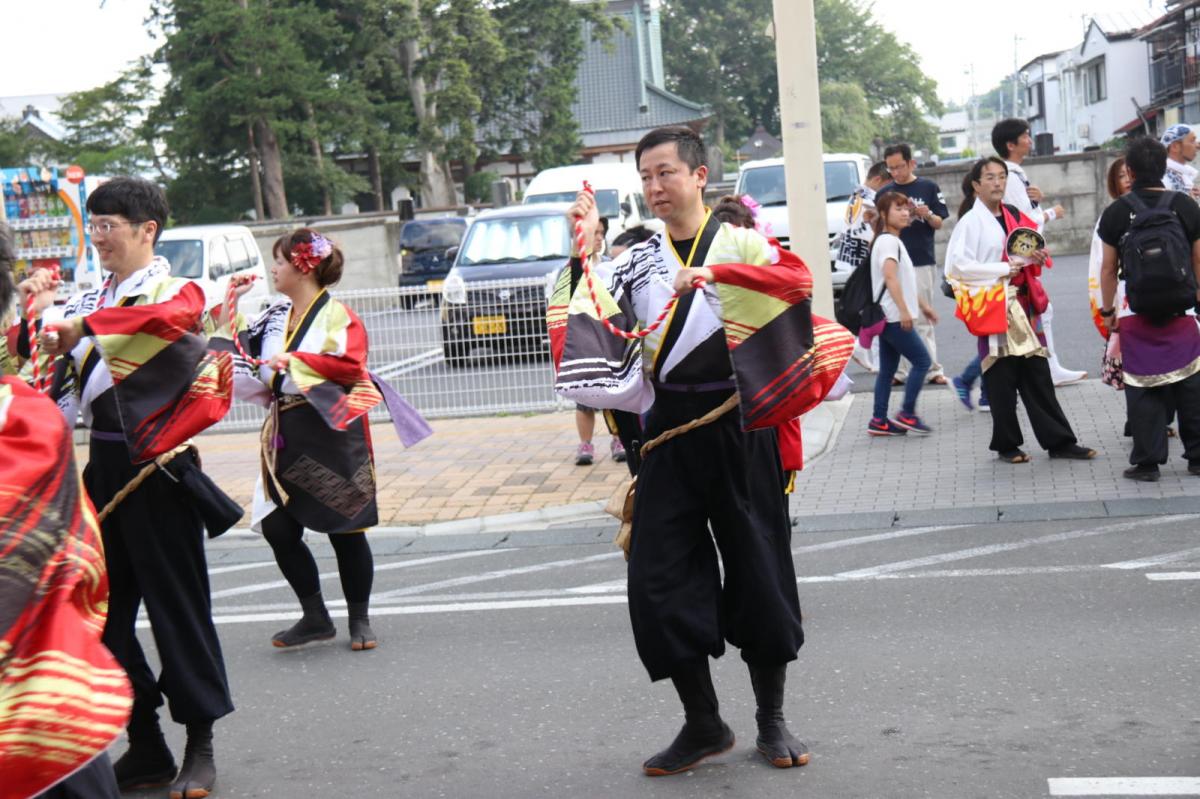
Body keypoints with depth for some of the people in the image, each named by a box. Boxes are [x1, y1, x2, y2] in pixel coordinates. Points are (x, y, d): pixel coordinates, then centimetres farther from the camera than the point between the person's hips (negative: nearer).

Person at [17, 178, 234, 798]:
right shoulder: (90, 300, 15)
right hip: (102, 464, 7)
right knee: (105, 607, 9)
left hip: (155, 466, -7)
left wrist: (83, 325, -34)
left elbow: (171, 317, -30)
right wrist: (41, 317, -1)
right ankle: (144, 747, 19)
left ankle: (200, 747, 10)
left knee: (176, 602, -1)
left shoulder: (174, 290, -6)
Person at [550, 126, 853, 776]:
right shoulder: (636, 263, 11)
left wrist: (718, 272, -32)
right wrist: (582, 250, -15)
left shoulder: (740, 244, 2)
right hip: (669, 434, 3)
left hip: (738, 428, -3)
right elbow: (588, 322, -4)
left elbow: (798, 281, -19)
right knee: (657, 581, 0)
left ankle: (771, 721, 22)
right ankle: (703, 724, 16)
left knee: (759, 572, 4)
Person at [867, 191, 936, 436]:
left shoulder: (893, 241, 20)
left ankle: (879, 421, 10)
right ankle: (907, 414, -4)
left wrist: (923, 305, 27)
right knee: (921, 360, -6)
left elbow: (906, 281, 27)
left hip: (888, 317, 10)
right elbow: (889, 277, -25)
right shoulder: (888, 241, -13)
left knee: (888, 369, 9)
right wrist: (904, 310, -30)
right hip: (893, 316, -10)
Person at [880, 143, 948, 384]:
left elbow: (939, 224, 3)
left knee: (922, 320, 1)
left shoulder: (928, 188, 2)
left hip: (922, 262, -2)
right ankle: (897, 370, 6)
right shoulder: (885, 193, 9)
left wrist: (927, 215, -16)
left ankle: (933, 369, 5)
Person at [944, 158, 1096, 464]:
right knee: (1002, 378, 1)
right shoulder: (971, 221, -7)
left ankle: (1059, 441, 12)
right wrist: (1003, 269, -16)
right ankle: (1006, 445, 13)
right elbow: (957, 265, -17)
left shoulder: (1013, 215, 13)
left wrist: (1034, 257, 3)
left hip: (1021, 301, 6)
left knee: (1037, 374, 7)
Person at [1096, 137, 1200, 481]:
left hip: (1135, 311, -1)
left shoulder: (1117, 211, -2)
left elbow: (1108, 268, 2)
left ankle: (1147, 462, 4)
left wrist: (1108, 310, 12)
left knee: (1142, 388, 3)